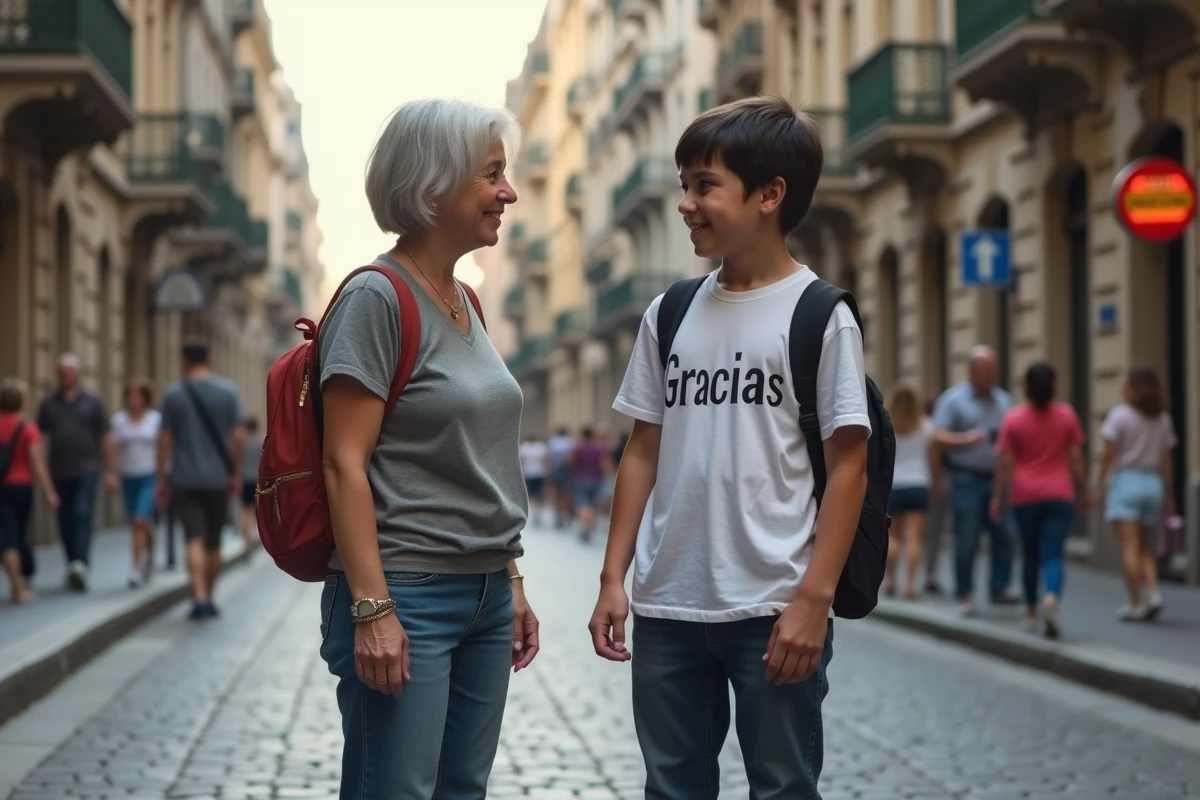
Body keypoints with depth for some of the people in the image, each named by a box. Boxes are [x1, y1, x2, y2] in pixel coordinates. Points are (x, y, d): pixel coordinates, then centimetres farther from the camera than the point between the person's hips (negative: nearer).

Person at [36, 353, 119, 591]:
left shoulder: (92, 401, 4)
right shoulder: (49, 404, 8)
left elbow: (106, 438, 4)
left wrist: (111, 471, -1)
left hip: (86, 471, -3)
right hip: (59, 472, 3)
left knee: (83, 517, -15)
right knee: (65, 523, 6)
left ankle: (80, 564, -26)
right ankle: (73, 567, 16)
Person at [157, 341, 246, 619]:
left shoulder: (172, 394, -1)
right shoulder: (228, 391, 0)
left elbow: (165, 439, -2)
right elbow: (239, 436, -5)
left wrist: (162, 479, 4)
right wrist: (235, 473, 4)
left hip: (184, 479, -1)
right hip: (217, 478, 1)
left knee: (195, 539, -6)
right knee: (214, 543, 13)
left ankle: (200, 597, -23)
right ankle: (208, 598, 23)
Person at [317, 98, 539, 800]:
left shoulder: (465, 302, 13)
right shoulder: (376, 298, -11)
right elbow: (346, 465, -16)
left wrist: (512, 582, 17)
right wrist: (372, 608, -21)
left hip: (484, 596, 8)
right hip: (405, 594, -8)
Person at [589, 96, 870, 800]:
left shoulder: (820, 316, -5)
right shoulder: (670, 315, 9)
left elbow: (848, 465, -7)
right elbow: (644, 453, 12)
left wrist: (814, 598, -13)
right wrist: (614, 577, 7)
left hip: (774, 609, -5)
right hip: (667, 607, 5)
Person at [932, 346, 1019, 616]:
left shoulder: (1003, 400, 15)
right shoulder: (953, 400, -1)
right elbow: (938, 438, -7)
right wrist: (966, 439, -23)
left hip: (996, 479, 4)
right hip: (967, 479, -4)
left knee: (1004, 535, -4)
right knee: (966, 541, -2)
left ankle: (1000, 588, 6)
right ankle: (965, 594, 8)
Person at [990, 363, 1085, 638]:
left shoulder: (1014, 419, -3)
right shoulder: (1067, 415, 1)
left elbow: (1005, 463, -4)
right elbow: (1076, 458, 2)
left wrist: (997, 497, 2)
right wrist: (1083, 491, 11)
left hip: (1025, 495, 0)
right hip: (1059, 495, 0)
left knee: (1030, 555, 16)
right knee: (1053, 555, -6)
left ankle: (1031, 611, 26)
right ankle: (1052, 597, -33)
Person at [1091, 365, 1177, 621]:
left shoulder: (1120, 415, -7)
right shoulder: (1162, 419, 7)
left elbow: (1109, 454, -9)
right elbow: (1167, 460, 6)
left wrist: (1099, 486, -2)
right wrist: (1168, 494, 11)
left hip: (1126, 480, -5)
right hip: (1153, 484, 5)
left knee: (1130, 547, -5)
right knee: (1144, 548, 14)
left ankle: (1135, 604, -7)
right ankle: (1153, 593, -4)